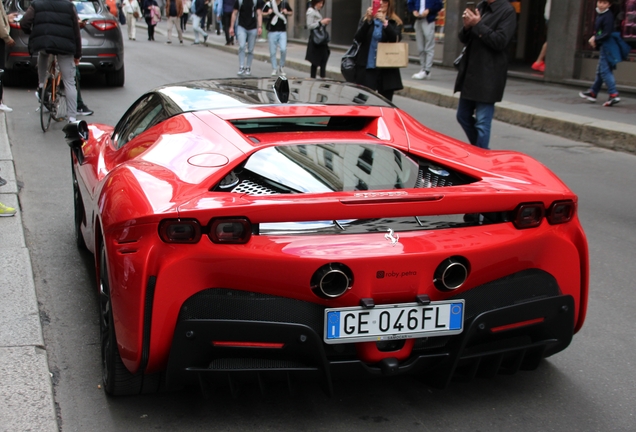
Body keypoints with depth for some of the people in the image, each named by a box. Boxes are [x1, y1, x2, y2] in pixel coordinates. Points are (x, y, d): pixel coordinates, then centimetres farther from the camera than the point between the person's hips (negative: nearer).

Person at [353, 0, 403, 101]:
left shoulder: (395, 22, 5)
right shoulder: (366, 19, 9)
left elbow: (396, 39, -12)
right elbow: (358, 38, -4)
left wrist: (384, 21, -25)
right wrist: (368, 20, -17)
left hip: (387, 69, 0)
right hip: (367, 67, 1)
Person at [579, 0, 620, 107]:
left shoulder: (608, 16, -17)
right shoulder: (599, 15, 14)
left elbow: (607, 34, -21)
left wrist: (595, 39, -12)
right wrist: (594, 37, 6)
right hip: (603, 46, 10)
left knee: (604, 70, -13)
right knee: (600, 71, 17)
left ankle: (614, 95, -16)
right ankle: (593, 92, 27)